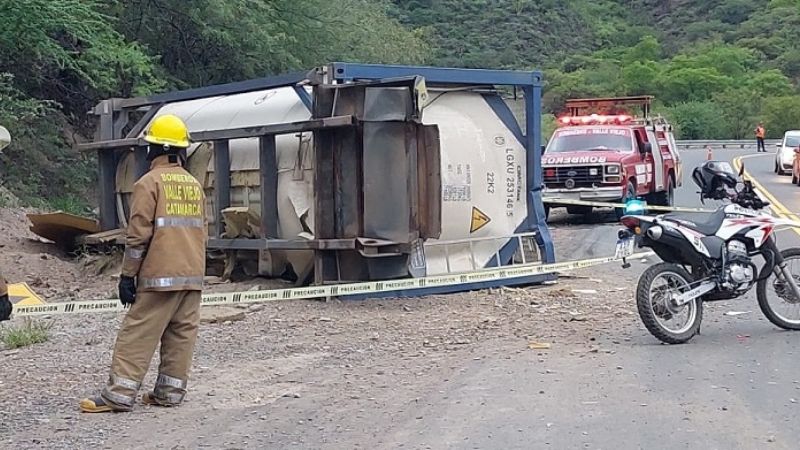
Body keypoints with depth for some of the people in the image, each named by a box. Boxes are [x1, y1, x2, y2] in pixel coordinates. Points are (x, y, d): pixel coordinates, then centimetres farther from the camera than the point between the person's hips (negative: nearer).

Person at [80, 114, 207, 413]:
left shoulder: (150, 182, -7)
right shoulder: (195, 185, 13)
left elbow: (139, 234, -11)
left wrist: (127, 275, -6)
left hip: (160, 276, -6)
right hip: (193, 276, 6)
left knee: (138, 334, -3)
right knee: (182, 334, 9)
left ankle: (119, 394, -4)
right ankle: (169, 392, 11)